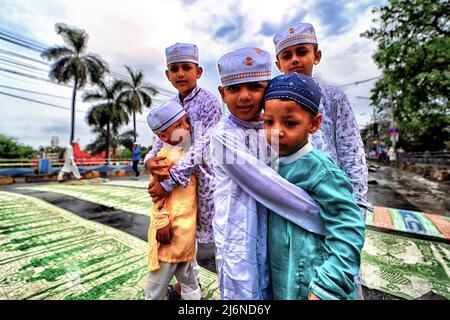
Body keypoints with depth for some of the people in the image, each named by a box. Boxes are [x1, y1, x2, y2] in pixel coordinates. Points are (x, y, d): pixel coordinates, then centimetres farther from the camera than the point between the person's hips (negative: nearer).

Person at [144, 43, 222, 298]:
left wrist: (169, 181, -24)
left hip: (203, 176, -7)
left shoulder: (208, 101, -12)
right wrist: (150, 160, -16)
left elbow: (201, 148, -21)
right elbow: (162, 139, 6)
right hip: (178, 179, 7)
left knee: (215, 235, 5)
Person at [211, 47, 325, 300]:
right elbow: (265, 185, -23)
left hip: (273, 236, 6)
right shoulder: (224, 135, -18)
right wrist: (325, 218, -16)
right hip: (240, 239, -5)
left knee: (269, 292, 21)